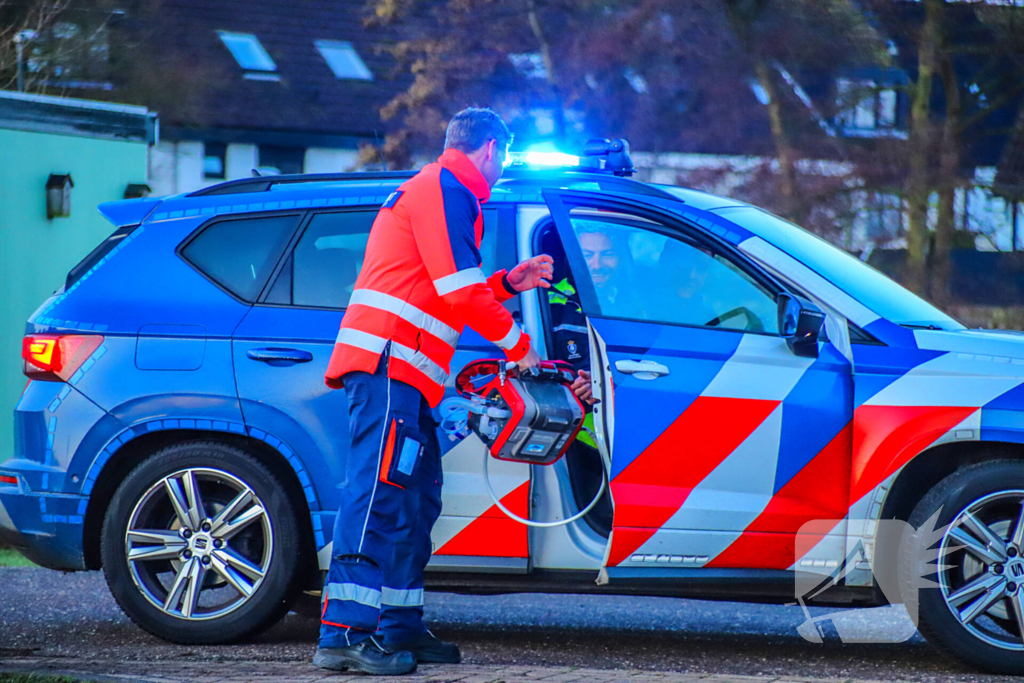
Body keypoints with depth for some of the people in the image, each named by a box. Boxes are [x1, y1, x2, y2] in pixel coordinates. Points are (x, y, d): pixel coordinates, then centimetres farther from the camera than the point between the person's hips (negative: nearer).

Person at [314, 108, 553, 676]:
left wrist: (510, 282, 27)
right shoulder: (446, 189, -5)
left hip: (399, 372, 11)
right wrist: (519, 345, -3)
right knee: (378, 494, -17)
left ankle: (401, 629, 17)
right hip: (389, 359, -11)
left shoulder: (433, 190, 28)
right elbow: (460, 292, -13)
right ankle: (344, 634, -24)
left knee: (415, 499, 14)